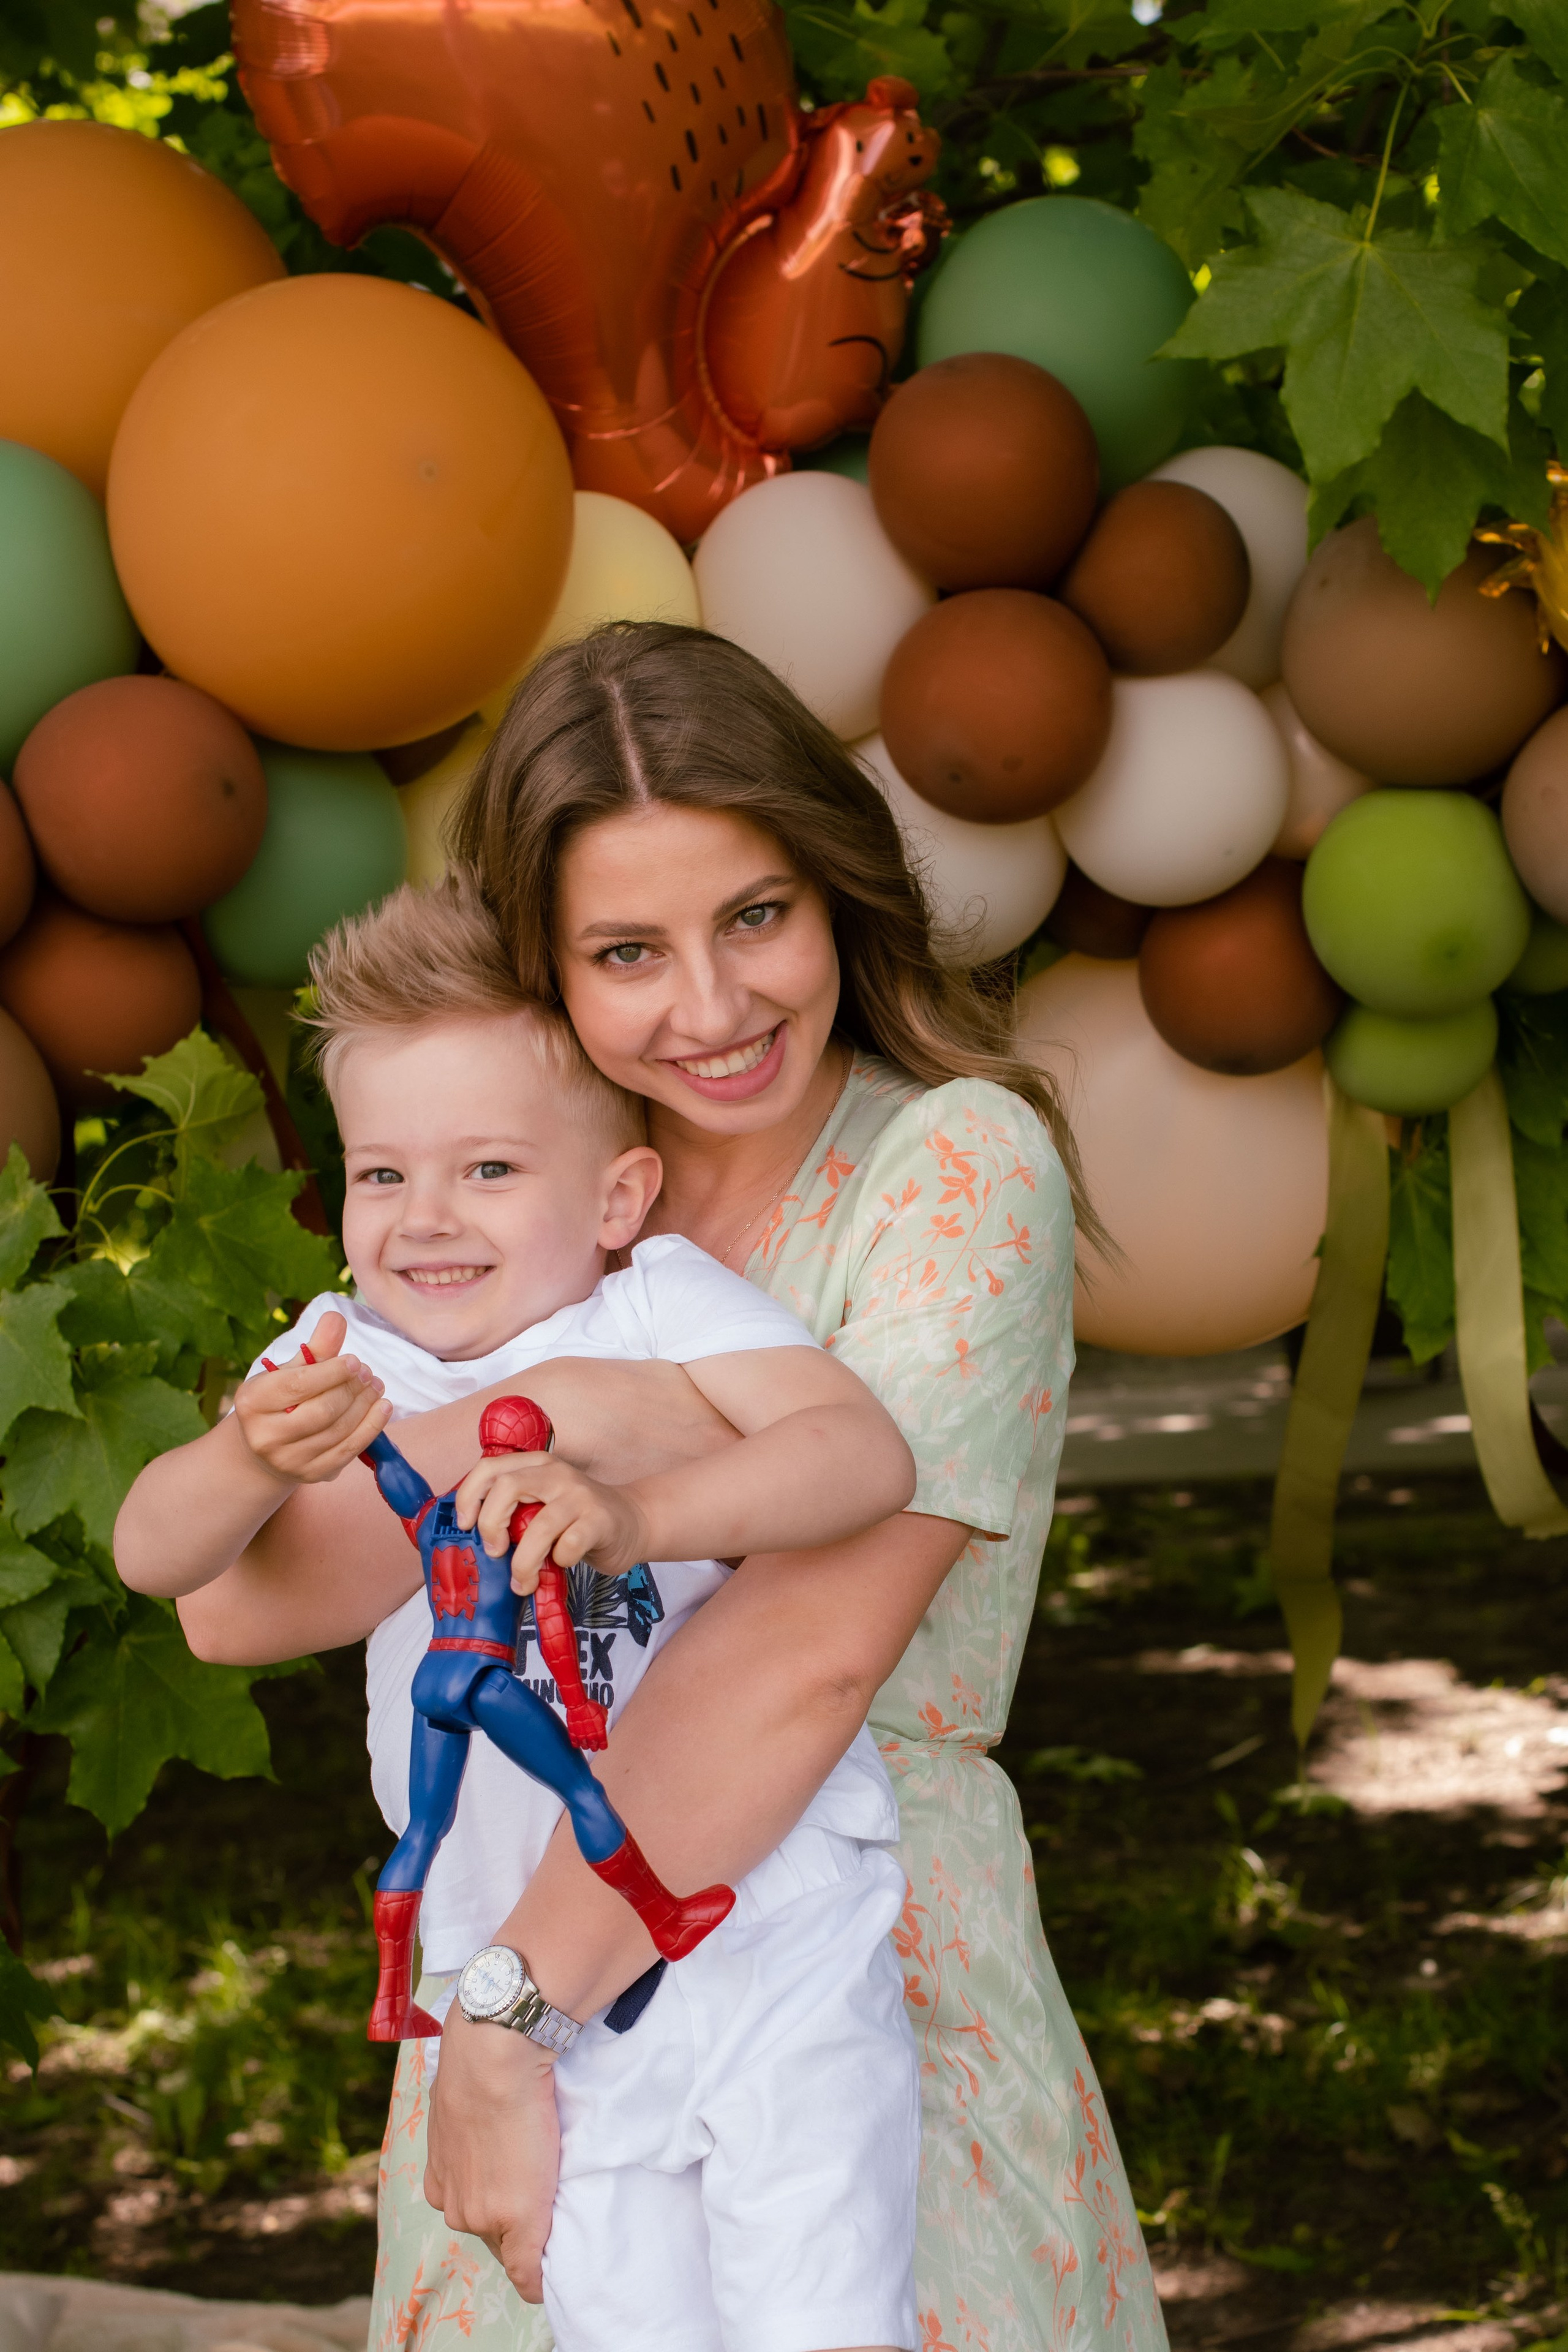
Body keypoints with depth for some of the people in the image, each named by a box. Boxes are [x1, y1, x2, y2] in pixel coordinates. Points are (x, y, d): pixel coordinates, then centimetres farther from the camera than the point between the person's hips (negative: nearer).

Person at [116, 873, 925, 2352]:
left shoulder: (663, 1305, -10)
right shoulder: (345, 1362, 1)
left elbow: (867, 1455, -25)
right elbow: (153, 1555, -9)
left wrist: (632, 1517, -40)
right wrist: (256, 1459, -31)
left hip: (777, 1950, -4)